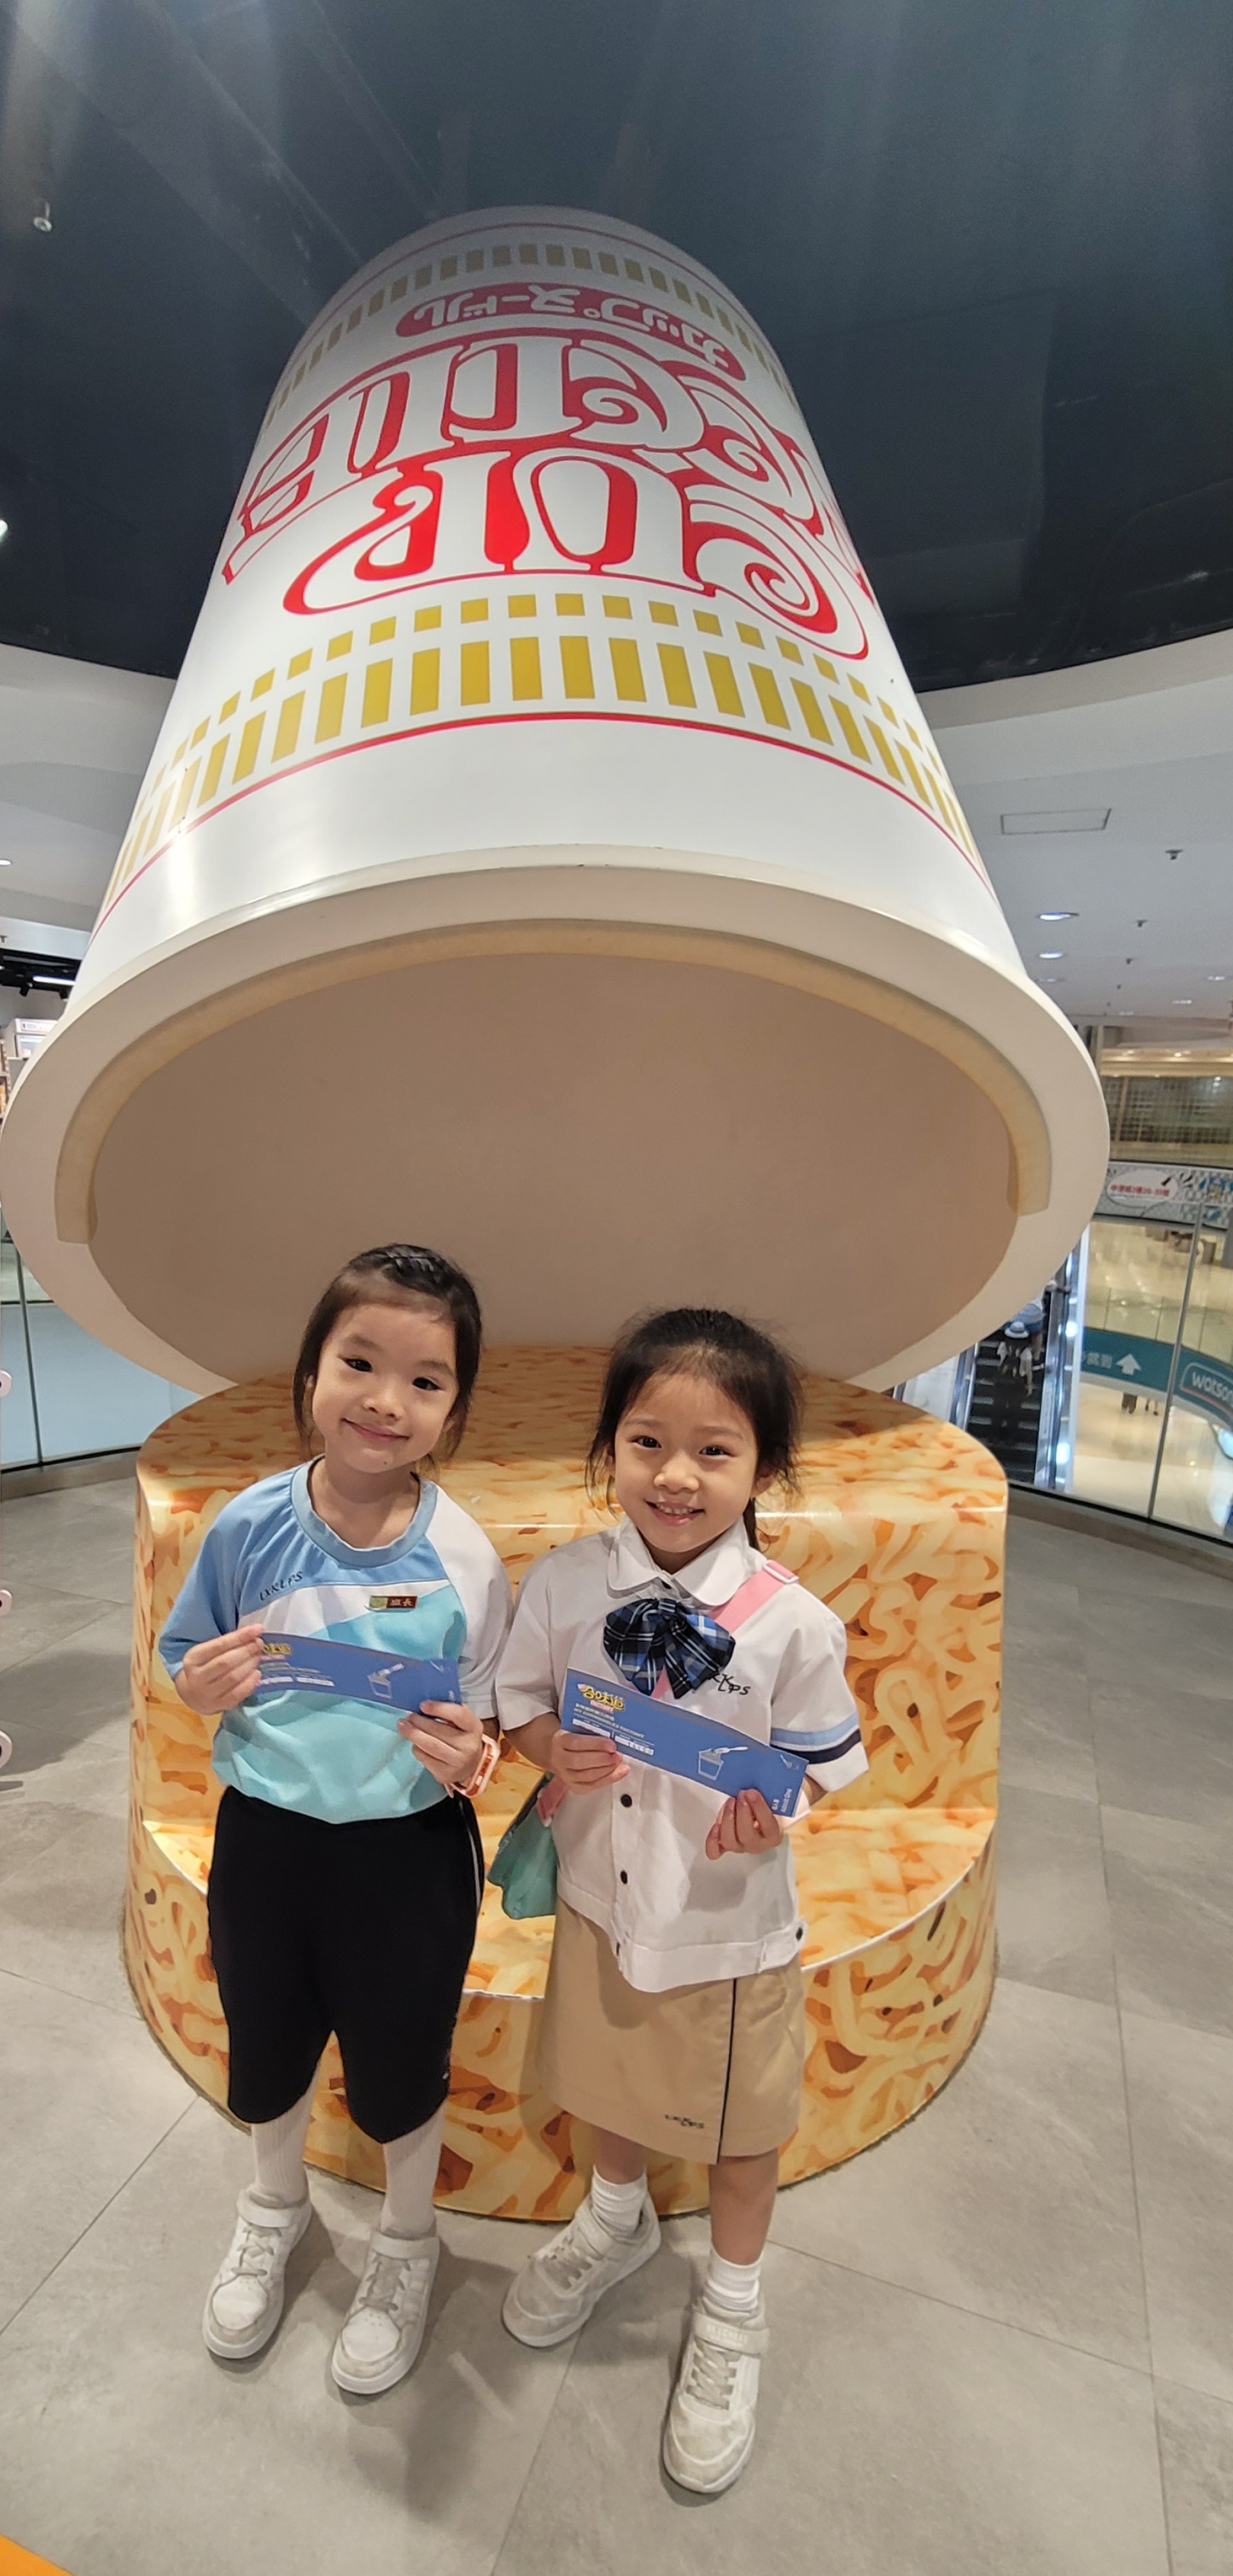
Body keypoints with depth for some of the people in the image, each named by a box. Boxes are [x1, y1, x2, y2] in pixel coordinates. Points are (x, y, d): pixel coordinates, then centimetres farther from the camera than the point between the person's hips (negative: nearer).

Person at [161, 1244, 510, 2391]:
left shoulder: (462, 1560, -20)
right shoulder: (248, 1525, -16)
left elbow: (484, 1726, -8)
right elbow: (188, 1660, -1)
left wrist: (468, 1756, -29)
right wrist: (206, 1687, -22)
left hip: (408, 1850, -2)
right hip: (264, 1833, 2)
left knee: (398, 2069, 22)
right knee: (264, 2049, 27)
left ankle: (405, 2241, 56)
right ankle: (275, 2206, 62)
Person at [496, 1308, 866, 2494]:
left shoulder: (792, 1621, -23)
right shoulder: (564, 1582, -17)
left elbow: (818, 1759, -10)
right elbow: (519, 1702, -4)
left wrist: (771, 1812, -29)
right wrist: (556, 1752, -24)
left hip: (730, 1918, -2)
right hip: (601, 1894, 3)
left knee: (738, 2127, 22)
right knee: (606, 2081, 30)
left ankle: (731, 2309, 55)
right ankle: (616, 2221, 64)